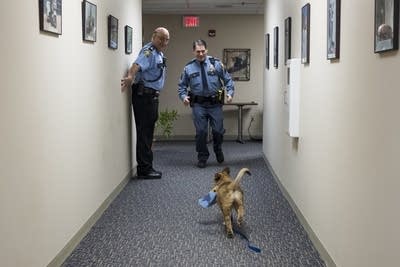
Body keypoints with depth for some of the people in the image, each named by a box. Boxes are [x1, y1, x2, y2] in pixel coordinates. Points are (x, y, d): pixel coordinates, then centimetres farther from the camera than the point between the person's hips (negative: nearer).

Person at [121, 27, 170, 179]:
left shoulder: (159, 53, 17)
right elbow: (137, 65, -34)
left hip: (152, 96, 10)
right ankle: (144, 169, -2)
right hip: (144, 96, -10)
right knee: (144, 133, -7)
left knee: (148, 132, 15)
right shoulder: (149, 51, -15)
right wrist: (130, 77, -51)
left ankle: (146, 168, 24)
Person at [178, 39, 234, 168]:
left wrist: (230, 93, -9)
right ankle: (202, 157, 17)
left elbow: (228, 80, 5)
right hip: (198, 105, 0)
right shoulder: (188, 68, 2)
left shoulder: (216, 64, 0)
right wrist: (183, 96, -8)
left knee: (218, 130, 2)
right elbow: (182, 85, 10)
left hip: (215, 103, 0)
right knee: (201, 132, -1)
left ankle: (218, 150, 33)